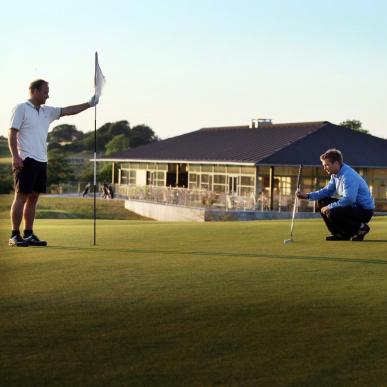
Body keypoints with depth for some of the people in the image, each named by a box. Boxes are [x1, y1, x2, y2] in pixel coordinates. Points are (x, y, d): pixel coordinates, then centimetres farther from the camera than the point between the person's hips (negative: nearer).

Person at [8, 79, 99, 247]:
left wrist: (89, 104, 14)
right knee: (21, 197, -7)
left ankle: (29, 234, 12)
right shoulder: (21, 108, -3)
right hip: (26, 160, -7)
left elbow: (67, 110, 21)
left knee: (33, 198, 8)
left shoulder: (47, 111, 17)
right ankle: (15, 236, -5)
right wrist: (15, 156, -18)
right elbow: (12, 134, -8)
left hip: (41, 162, 7)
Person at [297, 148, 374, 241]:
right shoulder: (335, 175, 5)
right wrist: (307, 195, 3)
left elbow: (348, 199, -33)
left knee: (332, 213, -29)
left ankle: (360, 227, -8)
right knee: (322, 202, 9)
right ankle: (341, 234, 12)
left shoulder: (348, 176, -25)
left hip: (365, 210, -10)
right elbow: (327, 191, 15)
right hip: (352, 205, 10)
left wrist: (329, 207, -24)